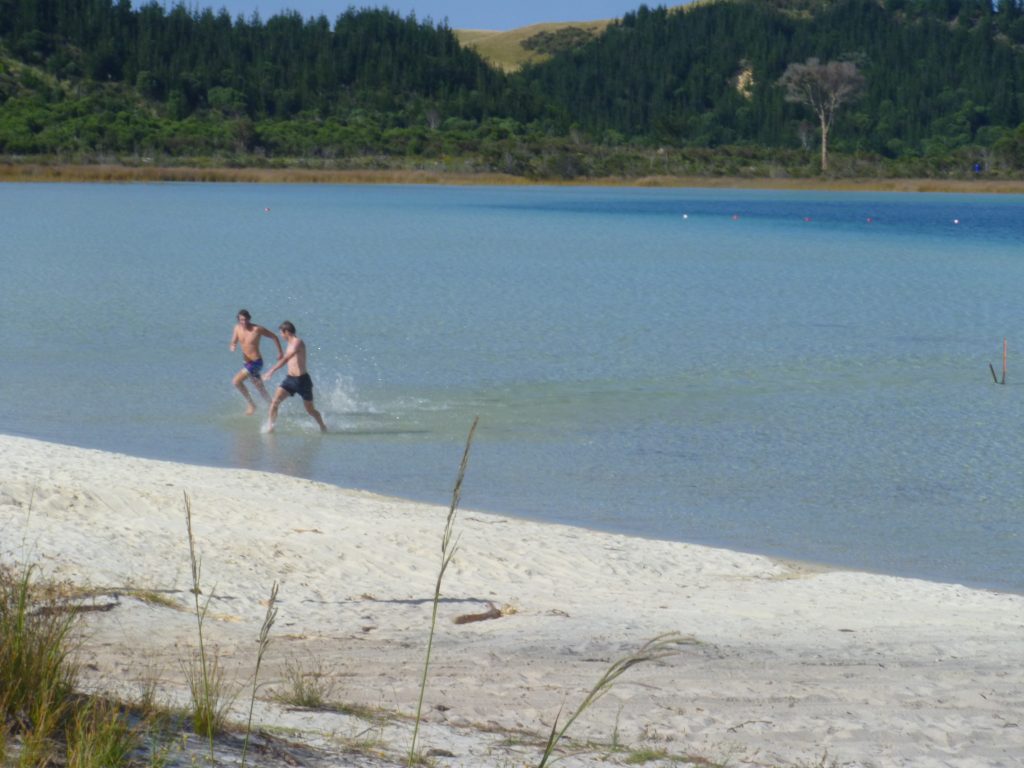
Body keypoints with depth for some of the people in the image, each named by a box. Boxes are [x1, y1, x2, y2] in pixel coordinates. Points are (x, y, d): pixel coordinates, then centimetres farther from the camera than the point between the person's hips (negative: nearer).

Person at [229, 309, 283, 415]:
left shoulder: (257, 329, -16)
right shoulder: (238, 328, 2)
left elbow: (274, 337, -5)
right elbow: (233, 343, 10)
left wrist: (280, 352, 3)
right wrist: (233, 347, -15)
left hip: (256, 362, -7)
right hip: (247, 363, 7)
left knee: (236, 381, -18)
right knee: (260, 389, 16)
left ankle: (251, 405, -6)